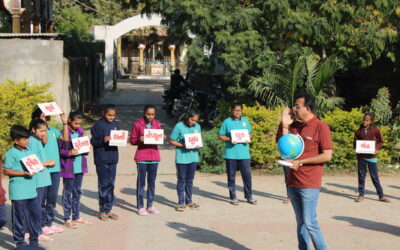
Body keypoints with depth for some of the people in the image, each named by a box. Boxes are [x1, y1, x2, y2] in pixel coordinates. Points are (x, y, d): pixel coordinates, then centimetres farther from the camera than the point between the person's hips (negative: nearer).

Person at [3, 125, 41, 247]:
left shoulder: (28, 151, 12)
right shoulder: (11, 153, -10)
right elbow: (6, 171, -13)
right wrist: (24, 173, -18)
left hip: (32, 190, 7)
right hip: (18, 192, -7)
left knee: (36, 213, 10)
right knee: (20, 217, 2)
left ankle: (34, 240, 22)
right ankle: (20, 241, 15)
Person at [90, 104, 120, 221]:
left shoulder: (116, 124, 10)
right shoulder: (98, 125, -7)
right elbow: (93, 141, -8)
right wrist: (103, 141, -24)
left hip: (113, 158, 5)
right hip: (101, 159, -5)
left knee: (111, 184, 9)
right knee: (103, 184, 0)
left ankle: (109, 210, 17)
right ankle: (102, 210, 10)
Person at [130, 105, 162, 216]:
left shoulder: (157, 124, 6)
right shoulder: (138, 124, -5)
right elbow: (132, 140, -2)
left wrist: (161, 138, -8)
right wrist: (139, 140, -21)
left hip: (154, 156, 4)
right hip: (142, 157, -4)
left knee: (152, 181, 9)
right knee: (141, 182, 2)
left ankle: (150, 205, 18)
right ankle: (140, 206, 9)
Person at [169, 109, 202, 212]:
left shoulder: (197, 127, 6)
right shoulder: (179, 126, -9)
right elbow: (172, 141, -6)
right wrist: (183, 145, -19)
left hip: (193, 156, 5)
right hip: (182, 157, -4)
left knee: (190, 180, 13)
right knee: (181, 180, 2)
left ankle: (189, 201, 24)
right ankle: (181, 202, 9)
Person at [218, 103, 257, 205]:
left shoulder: (245, 121, 10)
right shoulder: (227, 122, 1)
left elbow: (249, 133, 17)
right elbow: (220, 136, 1)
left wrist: (248, 139, -5)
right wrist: (230, 140, -16)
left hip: (244, 153, 2)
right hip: (231, 153, -2)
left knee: (247, 174, 1)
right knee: (231, 176, 5)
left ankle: (249, 196, 13)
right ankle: (233, 197, 15)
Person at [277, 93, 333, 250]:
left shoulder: (320, 127, -9)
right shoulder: (295, 126, 11)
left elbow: (327, 155, -14)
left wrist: (300, 162, -15)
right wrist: (285, 126, 1)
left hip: (309, 184, -7)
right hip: (293, 182, 7)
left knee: (309, 222, -8)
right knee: (300, 222, 12)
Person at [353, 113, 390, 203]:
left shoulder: (375, 130, -2)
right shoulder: (358, 131, 2)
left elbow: (381, 142, 4)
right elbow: (355, 143, 10)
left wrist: (376, 148, -13)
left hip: (372, 156, -2)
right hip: (361, 157, 2)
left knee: (375, 176, 3)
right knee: (361, 176, 7)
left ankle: (381, 196, 11)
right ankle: (361, 195, 17)